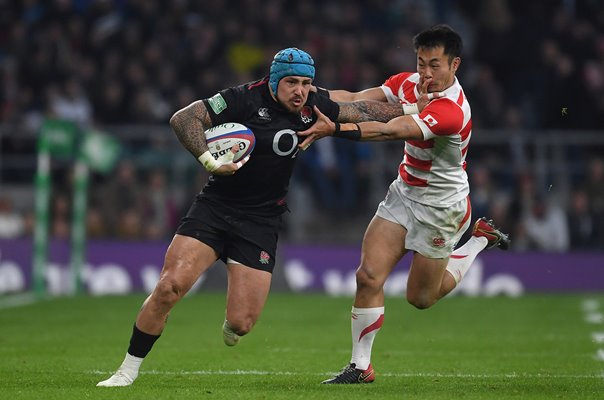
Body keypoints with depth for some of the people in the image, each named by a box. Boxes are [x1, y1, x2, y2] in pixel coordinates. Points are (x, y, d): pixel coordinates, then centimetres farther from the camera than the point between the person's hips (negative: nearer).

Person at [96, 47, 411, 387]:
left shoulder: (310, 107, 2)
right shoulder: (247, 98, -12)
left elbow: (361, 110, 17)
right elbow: (183, 118, -15)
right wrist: (209, 160, -26)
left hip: (261, 223, 3)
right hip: (215, 207, -3)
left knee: (242, 323, -7)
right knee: (170, 286, -19)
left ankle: (232, 325, 34)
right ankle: (129, 370, -3)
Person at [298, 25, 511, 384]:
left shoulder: (452, 111, -31)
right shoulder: (410, 83, -7)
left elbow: (390, 131, -41)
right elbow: (356, 99, -8)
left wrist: (335, 129, -50)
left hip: (440, 209, -6)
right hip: (404, 193, 6)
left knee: (421, 298, 11)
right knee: (369, 275, -10)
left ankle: (481, 239, 32)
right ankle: (361, 366, 2)